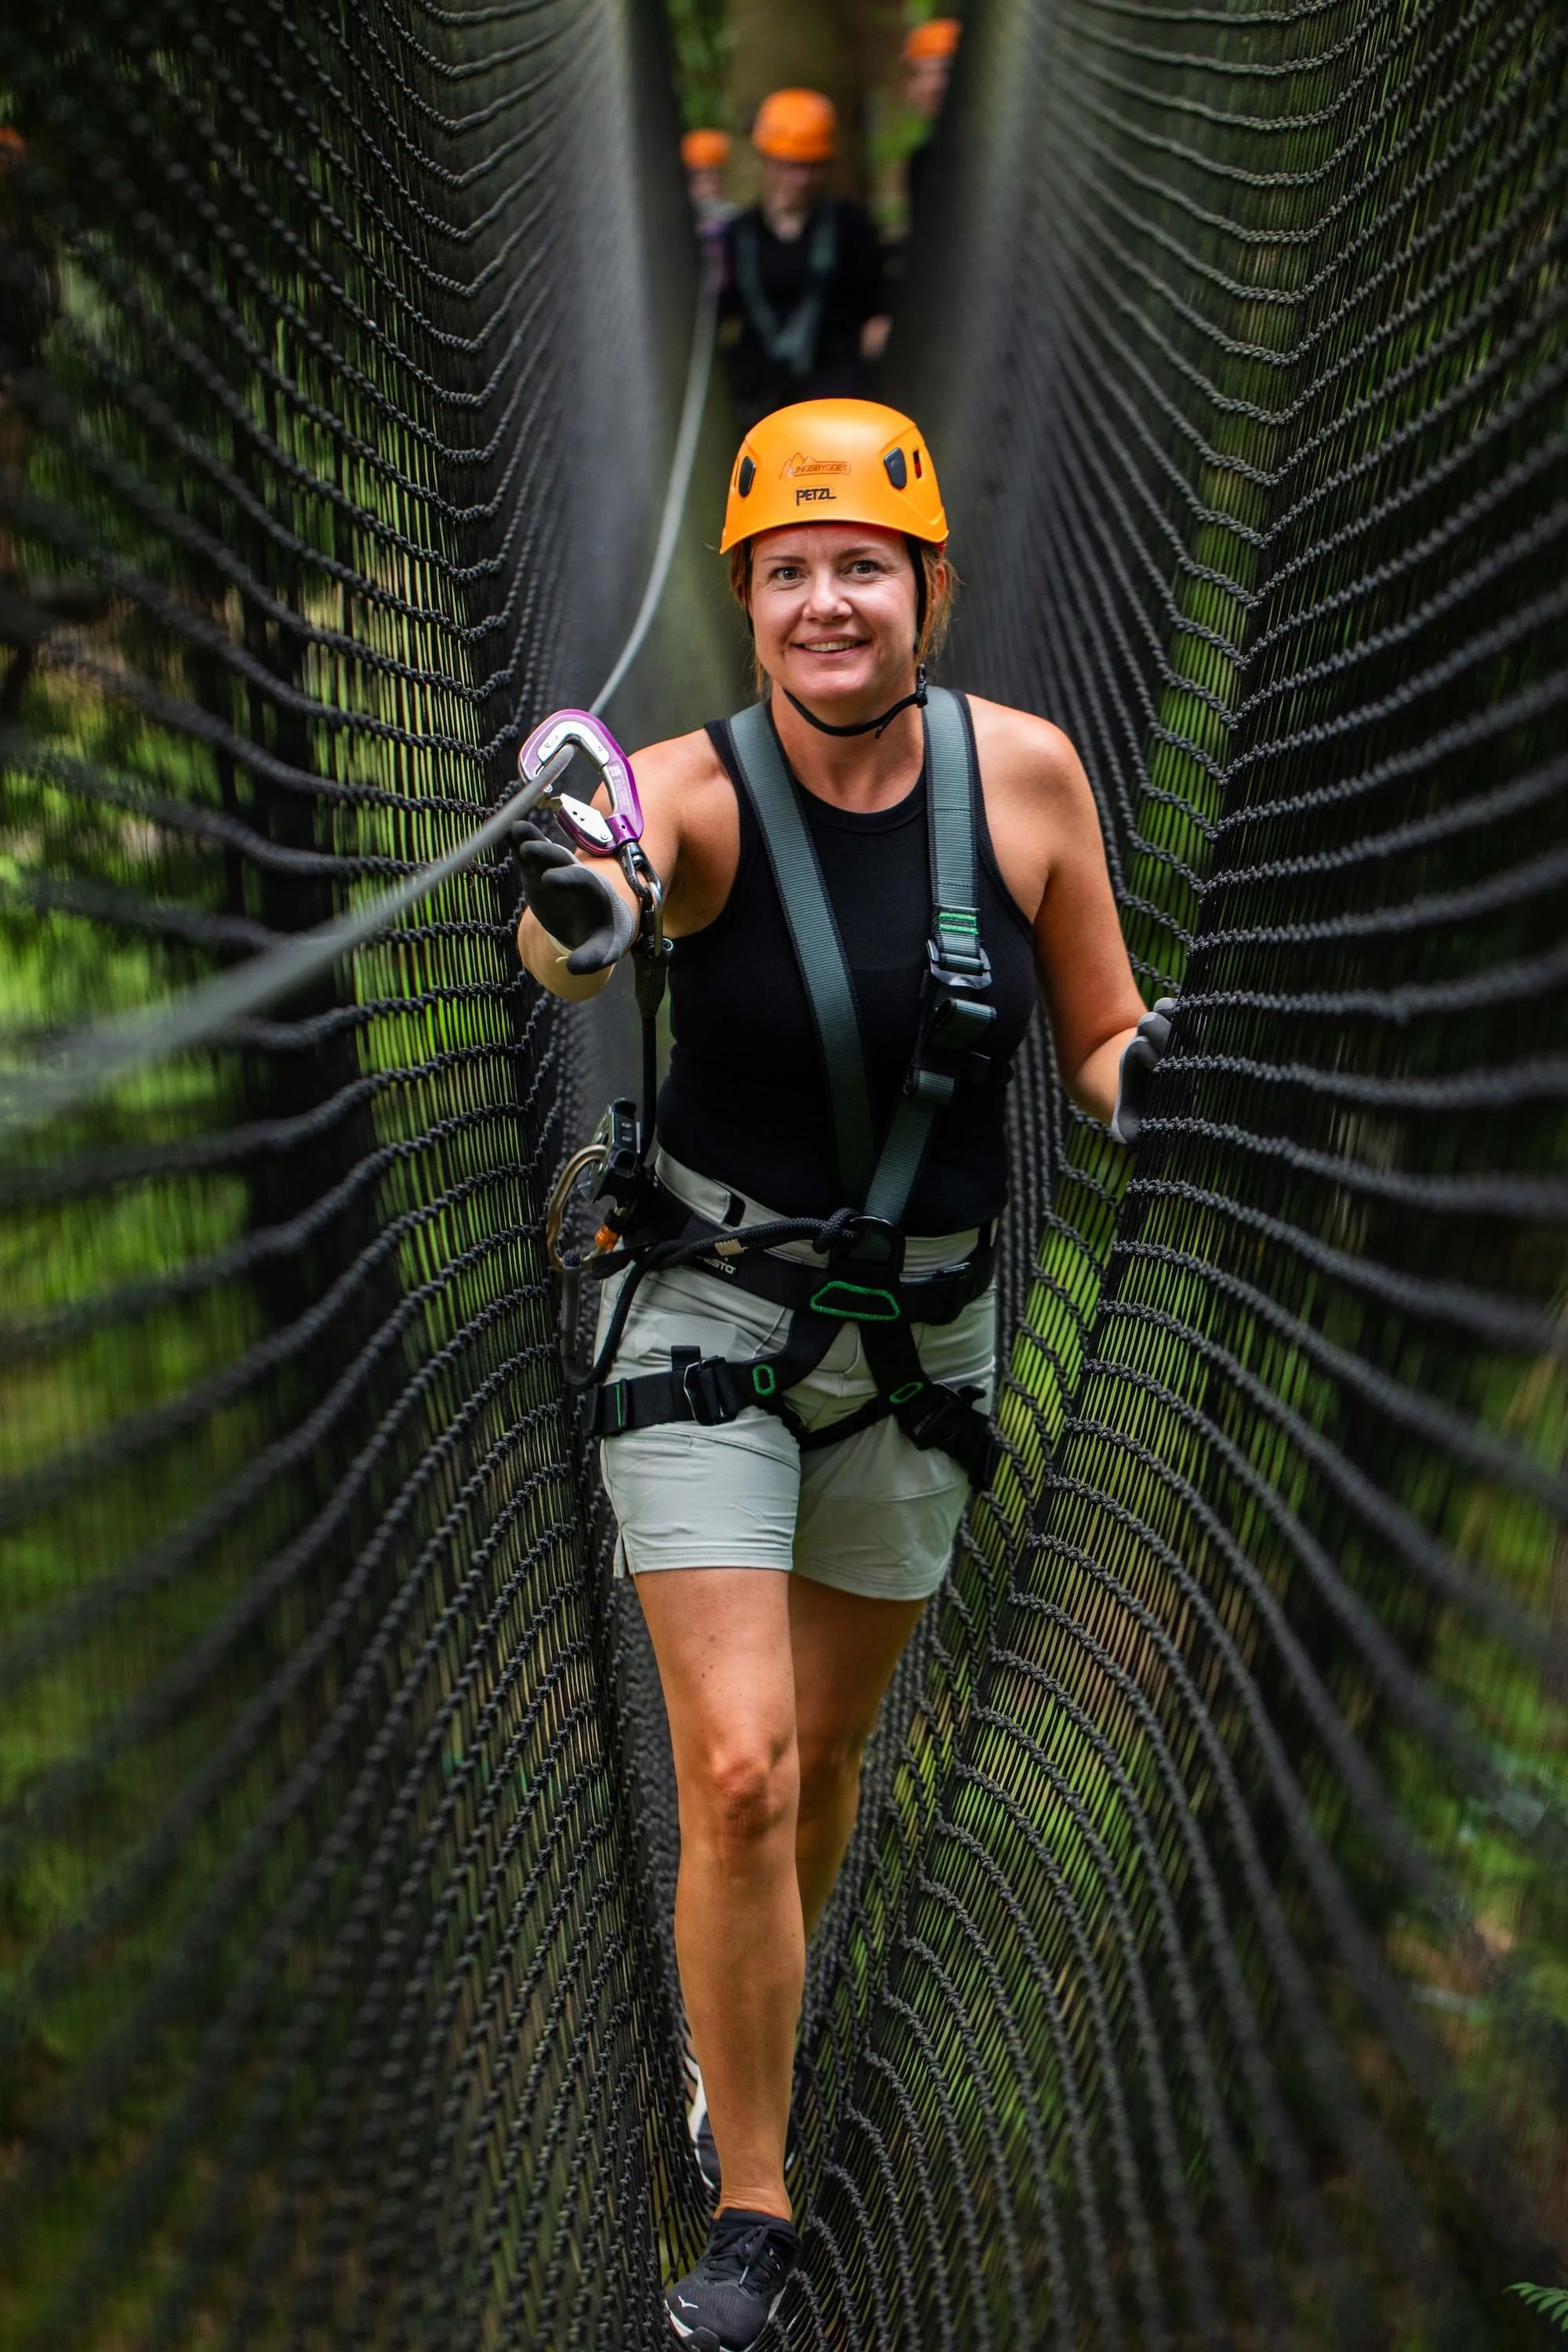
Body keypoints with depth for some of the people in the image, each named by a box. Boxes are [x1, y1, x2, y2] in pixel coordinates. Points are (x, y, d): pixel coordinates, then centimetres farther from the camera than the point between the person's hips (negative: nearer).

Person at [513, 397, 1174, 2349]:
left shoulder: (1023, 771, -9)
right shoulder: (699, 791, -18)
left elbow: (1099, 1033, 3)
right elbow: (588, 908, -42)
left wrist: (1141, 1080, -20)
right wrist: (574, 923, -66)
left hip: (922, 1341, 3)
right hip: (708, 1325, -3)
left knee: (824, 1756, 15)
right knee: (735, 1775, -12)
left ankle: (747, 2052, 44)